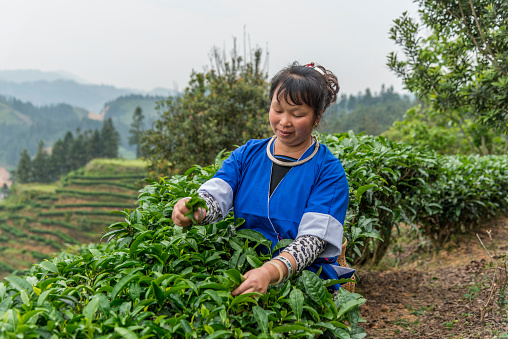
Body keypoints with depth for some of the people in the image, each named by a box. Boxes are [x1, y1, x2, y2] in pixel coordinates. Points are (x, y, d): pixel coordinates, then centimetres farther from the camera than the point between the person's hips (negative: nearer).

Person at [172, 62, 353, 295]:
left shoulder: (329, 172, -4)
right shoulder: (247, 154, 10)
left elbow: (313, 239, -16)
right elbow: (215, 194, -7)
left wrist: (270, 272, -34)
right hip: (243, 271, 3)